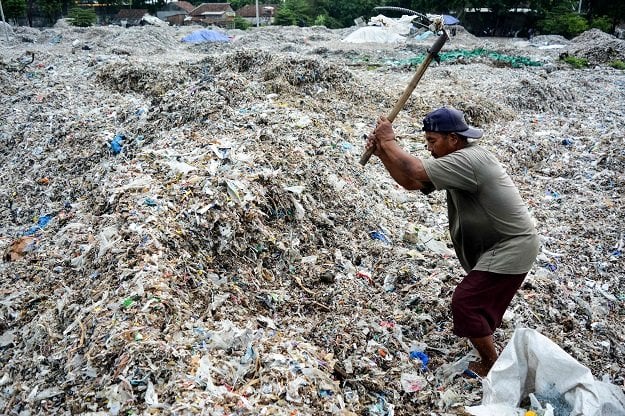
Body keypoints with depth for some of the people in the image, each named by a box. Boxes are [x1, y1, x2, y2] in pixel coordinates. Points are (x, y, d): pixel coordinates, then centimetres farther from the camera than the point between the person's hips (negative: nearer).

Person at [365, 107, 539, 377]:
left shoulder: (469, 160, -26)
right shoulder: (458, 160, 5)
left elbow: (415, 171, -34)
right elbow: (410, 182, 1)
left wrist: (389, 142, -21)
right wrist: (382, 153, -9)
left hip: (511, 248, -10)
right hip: (502, 244, 10)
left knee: (466, 302, -7)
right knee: (480, 295, 27)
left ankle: (491, 366, 9)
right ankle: (481, 331, 53)